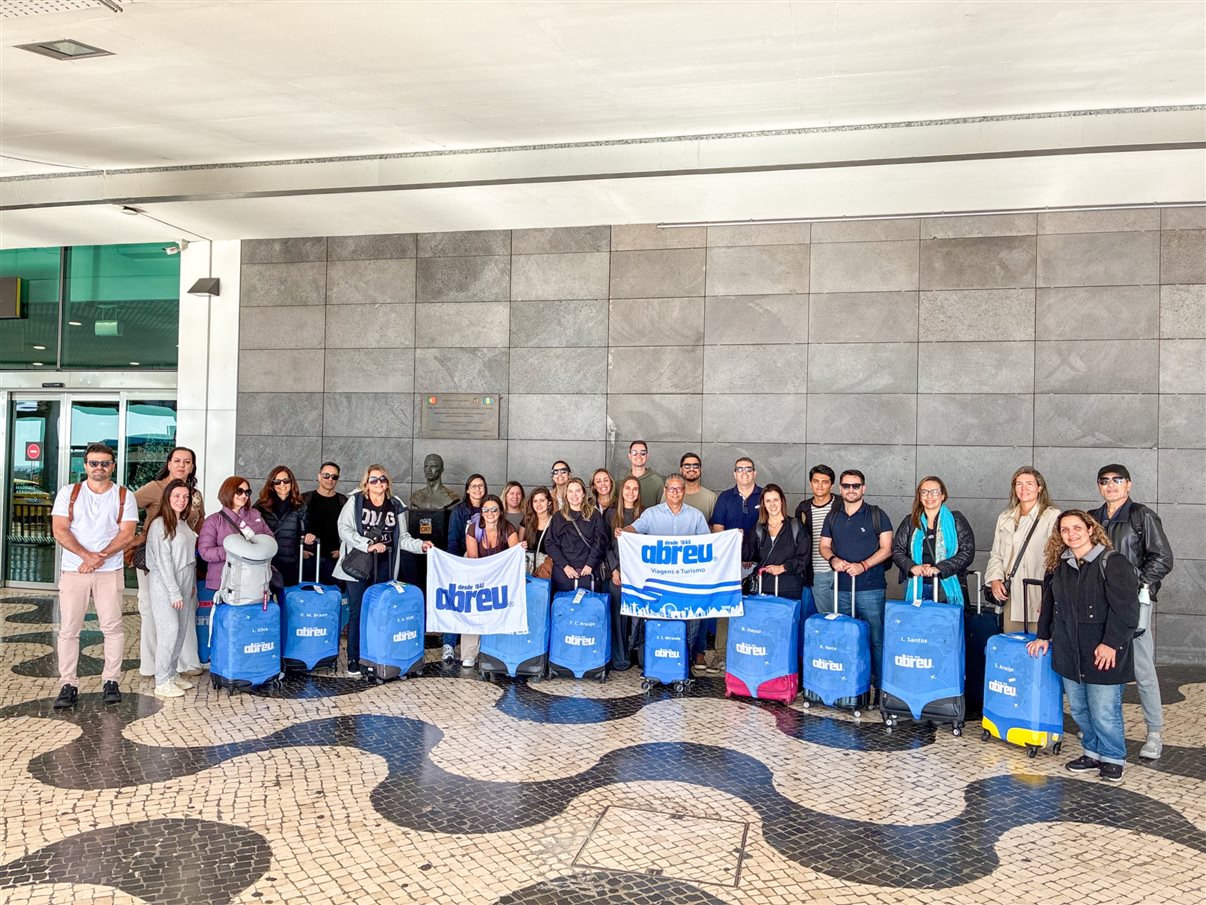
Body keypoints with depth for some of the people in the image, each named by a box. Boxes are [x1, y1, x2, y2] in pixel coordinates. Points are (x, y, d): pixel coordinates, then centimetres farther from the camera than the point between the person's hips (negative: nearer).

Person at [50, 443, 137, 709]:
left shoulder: (124, 496, 5)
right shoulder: (68, 493, 6)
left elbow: (127, 533, -3)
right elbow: (59, 530, -3)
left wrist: (101, 556, -16)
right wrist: (86, 555, -16)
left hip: (110, 571, -1)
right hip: (73, 570, 1)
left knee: (112, 627, -1)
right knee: (69, 628, 1)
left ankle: (111, 681, 8)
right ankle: (68, 685, 7)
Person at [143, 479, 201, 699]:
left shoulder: (183, 523, 13)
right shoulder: (159, 524, -10)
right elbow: (163, 561, -14)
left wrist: (192, 585, 12)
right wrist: (174, 592, -15)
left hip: (183, 583, 7)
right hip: (164, 584, -7)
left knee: (181, 629, 8)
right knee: (169, 629, -9)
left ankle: (172, 673, 19)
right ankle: (162, 682, -3)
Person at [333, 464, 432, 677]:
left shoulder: (396, 506, 8)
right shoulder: (355, 501, -1)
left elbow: (402, 537, 11)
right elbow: (344, 529, -10)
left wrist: (420, 545, -5)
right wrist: (368, 544, -17)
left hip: (384, 568, 3)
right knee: (356, 613, 0)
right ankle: (353, 660, 8)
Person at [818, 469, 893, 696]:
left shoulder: (876, 515, 1)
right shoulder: (833, 516, 13)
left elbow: (886, 548, -3)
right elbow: (824, 546, 16)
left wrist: (863, 565, -15)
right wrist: (833, 559, -6)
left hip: (870, 588, -4)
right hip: (841, 588, 4)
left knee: (875, 639, -4)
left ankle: (880, 687, 4)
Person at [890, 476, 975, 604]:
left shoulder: (956, 520, 6)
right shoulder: (910, 521, 12)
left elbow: (968, 552, -3)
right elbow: (896, 550, 7)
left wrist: (939, 568, -15)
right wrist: (912, 566, -13)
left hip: (947, 589, -1)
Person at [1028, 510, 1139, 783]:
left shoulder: (1113, 563, -9)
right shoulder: (1059, 565, 10)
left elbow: (1125, 608, -14)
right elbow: (1049, 603, 20)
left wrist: (1111, 643, -18)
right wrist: (1043, 636, 17)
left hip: (1103, 653, -6)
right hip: (1069, 653, 6)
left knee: (1104, 712, 0)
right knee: (1079, 709, 12)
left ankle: (1112, 758, 20)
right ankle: (1092, 752, 29)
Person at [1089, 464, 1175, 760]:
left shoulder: (1143, 516, -2)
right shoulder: (1092, 519, 13)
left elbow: (1163, 560, -5)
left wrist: (1134, 584, -12)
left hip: (1133, 602, -5)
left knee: (1142, 669, -2)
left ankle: (1155, 733, 8)